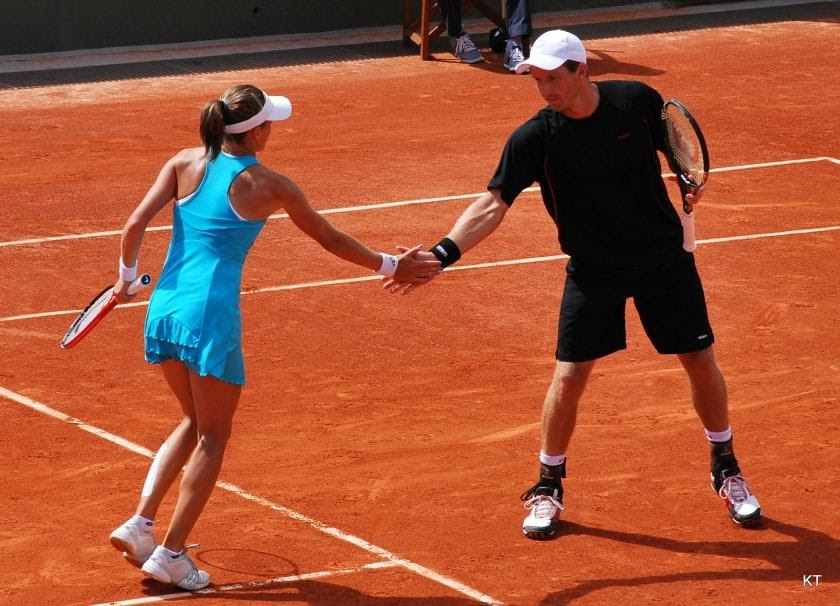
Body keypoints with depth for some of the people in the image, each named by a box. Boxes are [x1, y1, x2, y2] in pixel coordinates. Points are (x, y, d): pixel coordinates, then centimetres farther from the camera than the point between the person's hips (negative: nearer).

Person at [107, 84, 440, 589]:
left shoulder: (185, 164, 3)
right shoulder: (268, 186, -4)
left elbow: (135, 225, -3)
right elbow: (331, 239, 6)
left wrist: (126, 278, 14)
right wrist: (391, 266, 19)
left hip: (164, 310, 5)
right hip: (210, 317, -5)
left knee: (195, 423, 23)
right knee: (213, 438, 10)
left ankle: (140, 524, 13)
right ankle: (171, 554, 8)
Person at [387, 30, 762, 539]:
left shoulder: (637, 101, -13)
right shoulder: (534, 139, -18)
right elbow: (494, 204, -22)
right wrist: (442, 253, -35)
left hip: (664, 259, 1)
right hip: (594, 270, -1)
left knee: (701, 362, 7)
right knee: (569, 376, -7)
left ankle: (727, 472, 30)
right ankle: (548, 488, 13)